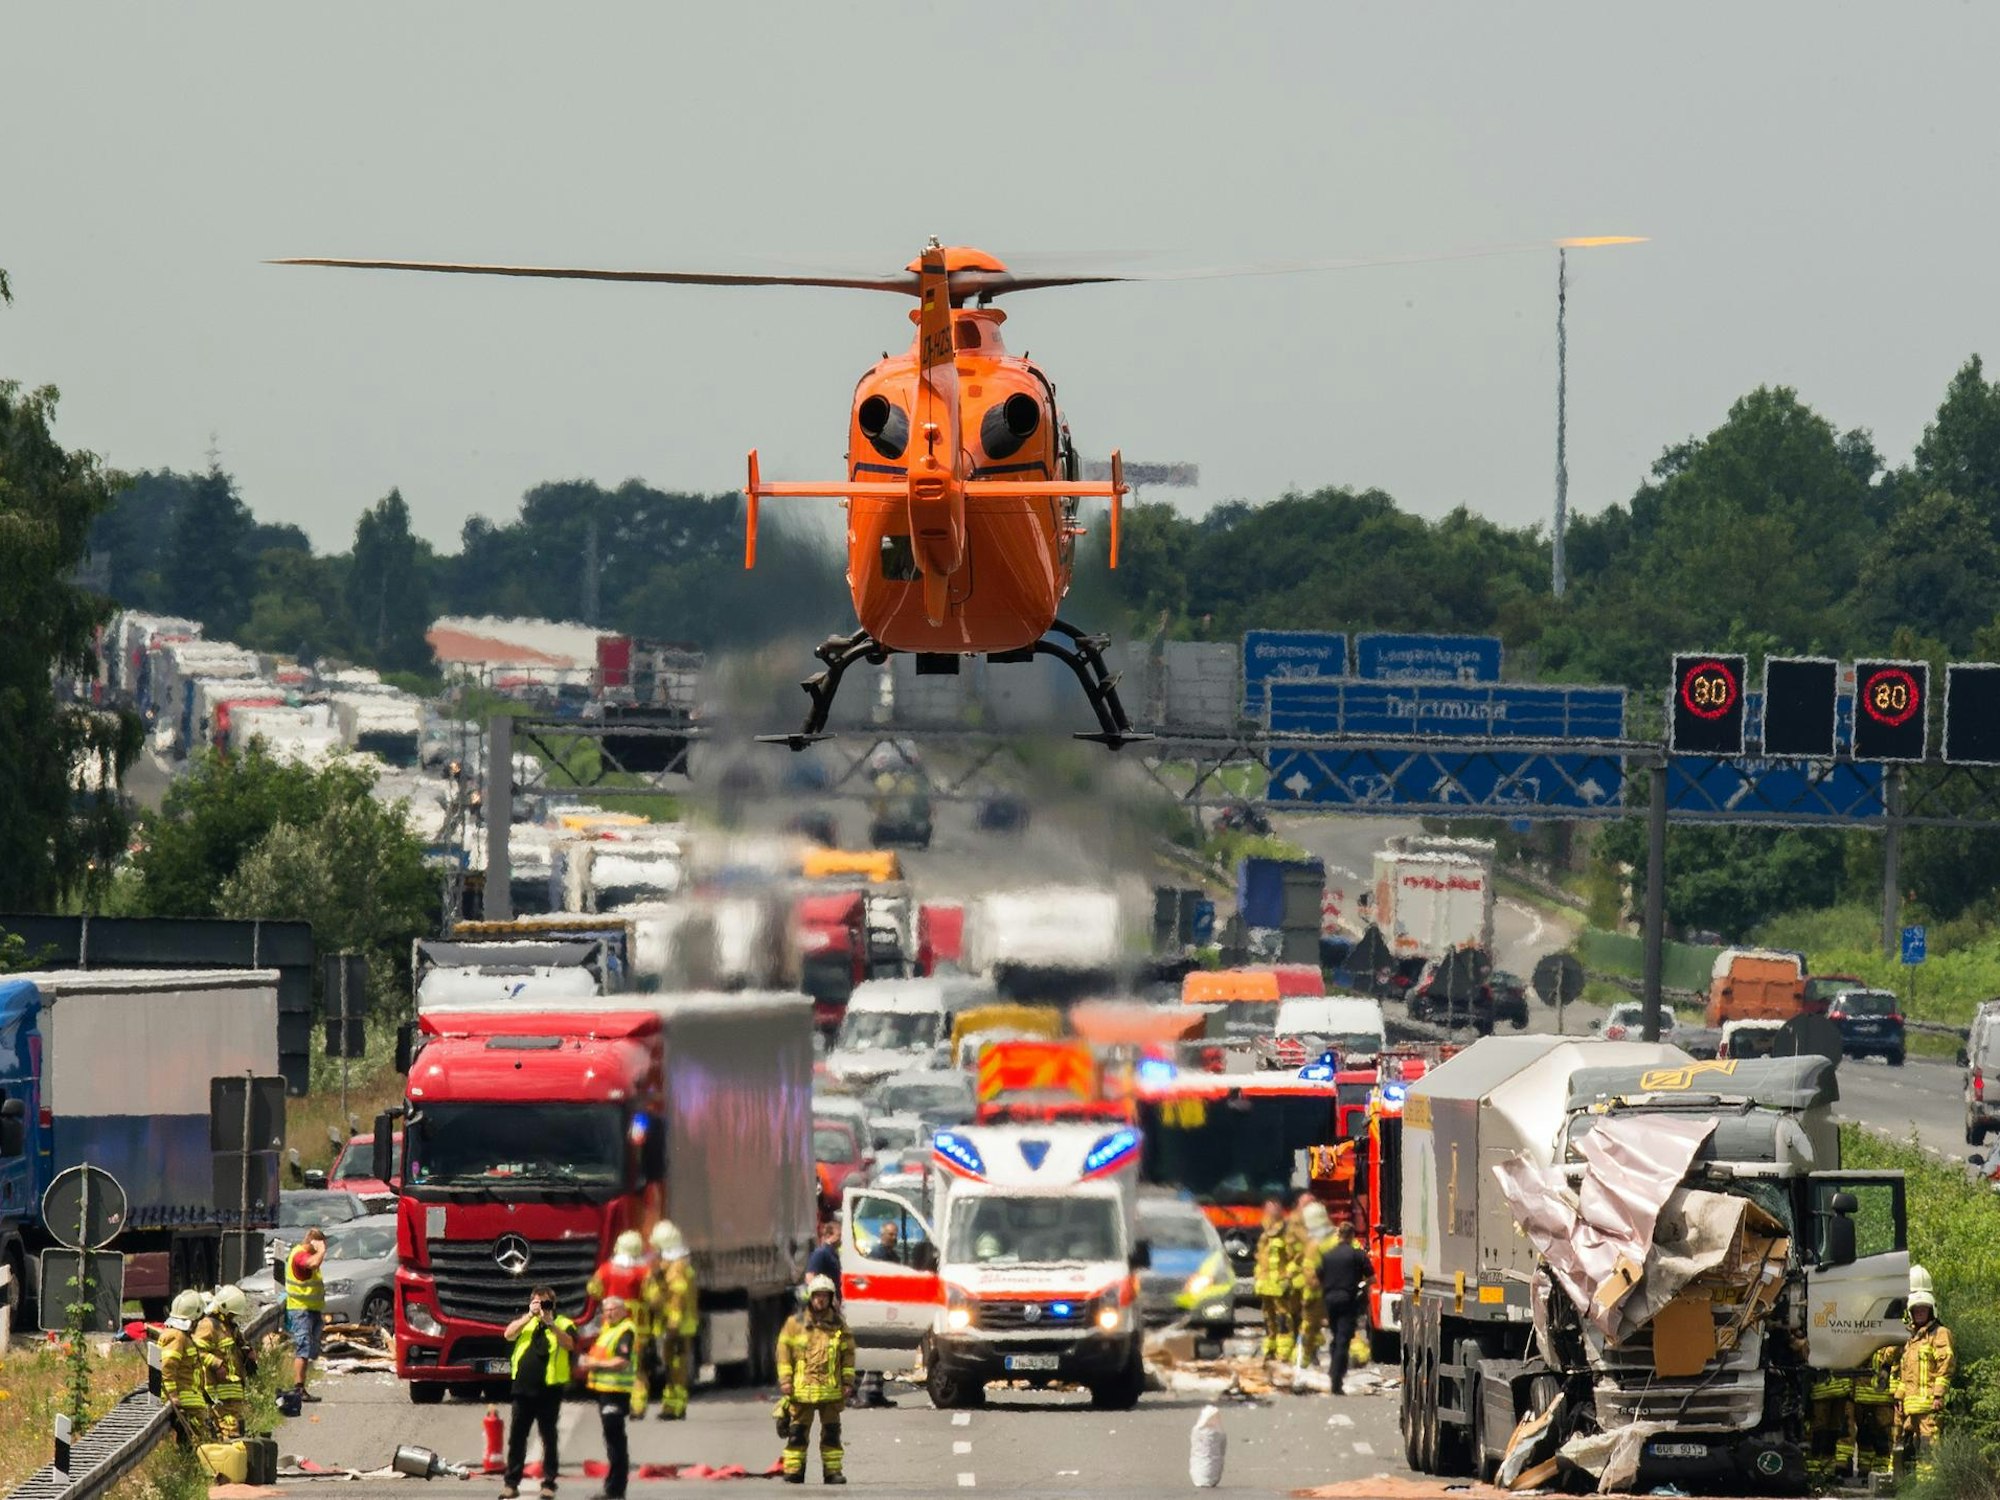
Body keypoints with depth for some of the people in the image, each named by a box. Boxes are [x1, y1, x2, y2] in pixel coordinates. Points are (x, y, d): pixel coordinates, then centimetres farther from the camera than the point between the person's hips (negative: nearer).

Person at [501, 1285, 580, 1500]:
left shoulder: (562, 1324, 4)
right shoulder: (525, 1321, 14)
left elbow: (569, 1344, -15)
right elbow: (508, 1334, -4)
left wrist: (550, 1323, -25)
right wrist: (530, 1316, -13)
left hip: (549, 1390, -3)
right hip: (523, 1388, 3)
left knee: (549, 1438, 2)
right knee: (516, 1437, 4)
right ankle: (511, 1483, 8)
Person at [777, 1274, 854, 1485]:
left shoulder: (838, 1325, 8)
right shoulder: (795, 1323, 3)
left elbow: (848, 1353, 12)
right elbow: (784, 1351, 4)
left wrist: (848, 1381, 6)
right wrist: (785, 1379, -3)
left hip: (831, 1388, 1)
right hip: (802, 1388, -1)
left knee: (831, 1431, 6)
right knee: (798, 1431, 1)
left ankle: (833, 1470, 12)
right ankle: (793, 1472, 4)